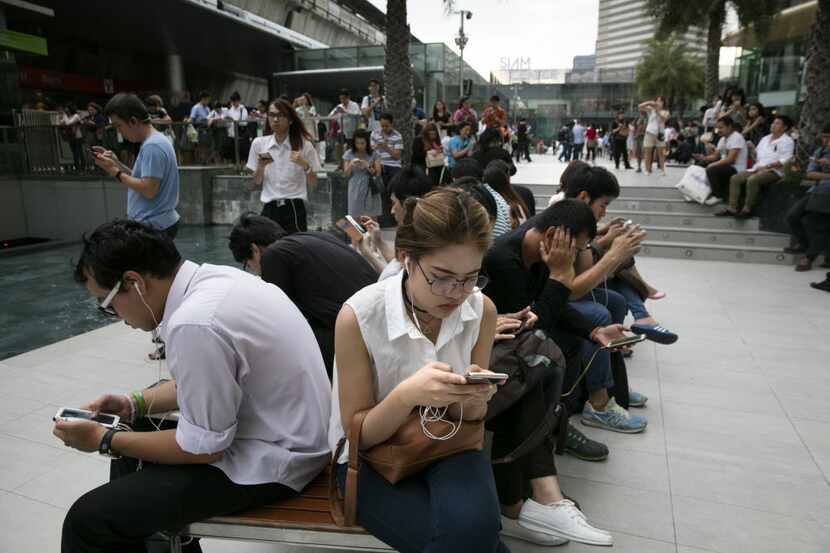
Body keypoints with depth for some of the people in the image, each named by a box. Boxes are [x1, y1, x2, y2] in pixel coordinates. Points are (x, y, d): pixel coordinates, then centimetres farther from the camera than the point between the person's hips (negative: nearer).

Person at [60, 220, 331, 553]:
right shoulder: (213, 278, -1)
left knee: (89, 521, -6)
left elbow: (204, 448, -18)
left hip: (268, 461, -9)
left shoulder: (194, 324, -29)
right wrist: (134, 405, 9)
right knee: (132, 441, 23)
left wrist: (104, 440, -7)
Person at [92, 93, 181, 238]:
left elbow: (148, 190, -24)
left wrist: (116, 172, -16)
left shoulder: (152, 146, -18)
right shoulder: (153, 141, 14)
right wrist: (116, 162, 5)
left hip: (153, 227, -10)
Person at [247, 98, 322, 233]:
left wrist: (305, 165, -16)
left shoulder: (304, 145, -1)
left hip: (294, 209, -2)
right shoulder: (258, 143, 6)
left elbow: (313, 184, 1)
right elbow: (257, 182, 10)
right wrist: (261, 166, -9)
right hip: (269, 209, 2)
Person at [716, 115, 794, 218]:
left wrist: (767, 166, -19)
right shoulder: (765, 138, 22)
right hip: (758, 168, 7)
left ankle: (747, 210, -29)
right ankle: (732, 208, -18)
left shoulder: (787, 141, -1)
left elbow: (784, 161, -12)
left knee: (752, 180, -35)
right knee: (735, 178, -13)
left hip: (774, 170, -7)